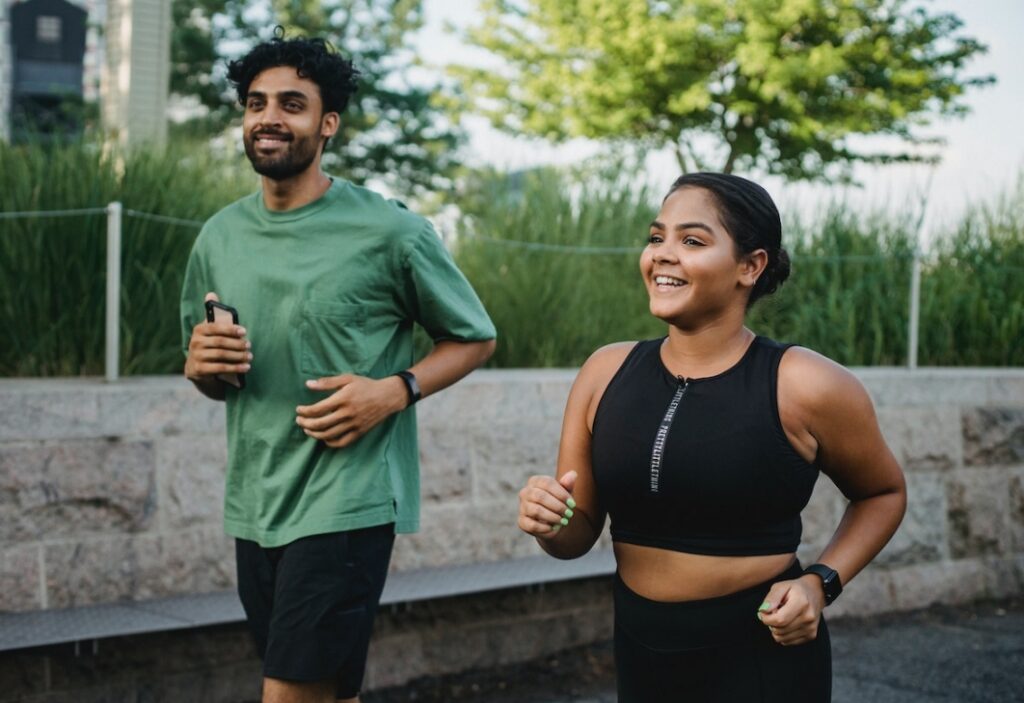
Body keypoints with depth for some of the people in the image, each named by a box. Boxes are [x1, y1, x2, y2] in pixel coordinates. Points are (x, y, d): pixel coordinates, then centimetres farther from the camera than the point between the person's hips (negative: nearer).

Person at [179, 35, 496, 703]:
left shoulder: (390, 231, -8)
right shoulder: (219, 237, 7)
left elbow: (475, 337, 2)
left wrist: (396, 390, -16)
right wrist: (200, 366, -6)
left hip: (348, 502, -5)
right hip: (254, 503, 6)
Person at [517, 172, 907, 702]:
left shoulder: (804, 387, -14)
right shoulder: (605, 373, -3)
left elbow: (884, 493, 5)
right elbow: (578, 535, 4)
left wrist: (821, 583, -10)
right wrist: (549, 522, -18)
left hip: (764, 658, -4)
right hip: (640, 656, 4)